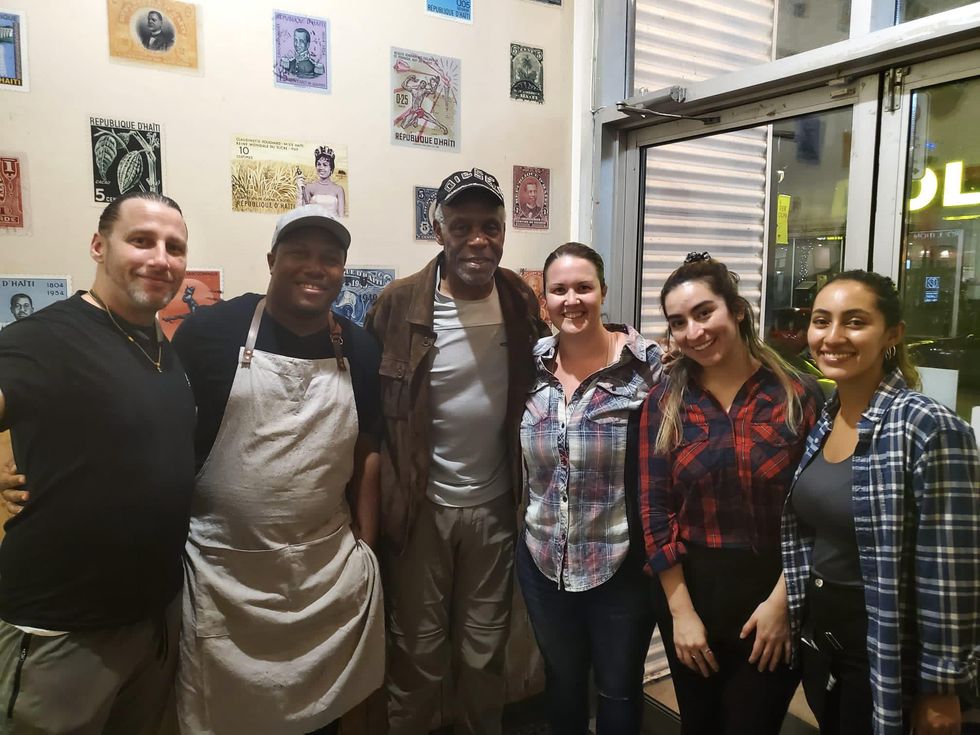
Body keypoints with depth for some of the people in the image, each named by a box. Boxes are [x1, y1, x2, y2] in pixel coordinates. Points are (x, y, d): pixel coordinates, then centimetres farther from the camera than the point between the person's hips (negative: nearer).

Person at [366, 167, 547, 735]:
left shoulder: (524, 303, -2)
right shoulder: (400, 304, -12)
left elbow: (537, 396, 8)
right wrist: (387, 496, -10)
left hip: (495, 506, 3)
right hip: (422, 506, -2)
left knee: (485, 657, 18)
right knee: (418, 659, 14)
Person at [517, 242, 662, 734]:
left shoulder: (647, 365, -14)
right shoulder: (532, 364, -2)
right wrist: (529, 529, 8)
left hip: (622, 564, -3)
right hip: (543, 561, 4)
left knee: (619, 690, 18)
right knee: (561, 680, 24)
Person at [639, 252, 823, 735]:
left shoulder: (799, 396, -8)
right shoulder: (663, 404, -4)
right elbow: (655, 512, -5)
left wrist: (781, 600, -10)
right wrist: (681, 612, -7)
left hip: (773, 592, -1)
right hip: (690, 589, 2)